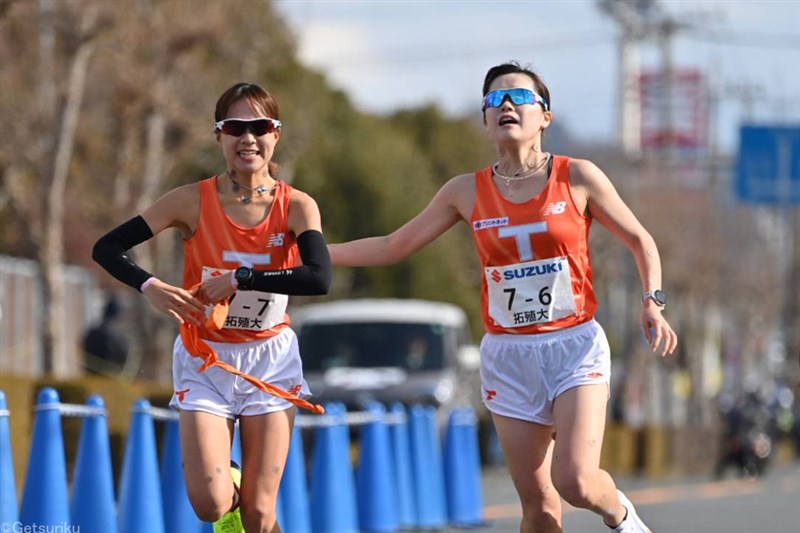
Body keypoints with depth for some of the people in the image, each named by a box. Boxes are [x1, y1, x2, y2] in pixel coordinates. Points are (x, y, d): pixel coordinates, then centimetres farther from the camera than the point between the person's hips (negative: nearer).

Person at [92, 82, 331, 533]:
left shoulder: (297, 206, -10)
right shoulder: (194, 201, -10)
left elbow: (320, 278, -28)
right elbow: (107, 248, -9)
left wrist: (237, 279, -30)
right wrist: (150, 286, -27)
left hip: (271, 359, 0)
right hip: (205, 359, 0)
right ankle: (231, 495, 24)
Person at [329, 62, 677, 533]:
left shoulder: (577, 177, -2)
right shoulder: (467, 192, 5)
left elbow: (640, 240, 8)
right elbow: (394, 246, 13)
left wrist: (654, 303, -8)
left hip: (576, 344, -2)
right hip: (508, 353, 2)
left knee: (575, 481, -19)